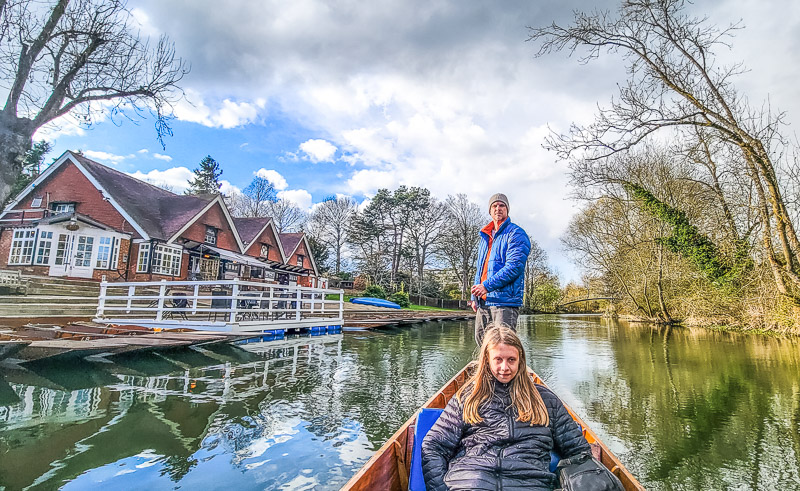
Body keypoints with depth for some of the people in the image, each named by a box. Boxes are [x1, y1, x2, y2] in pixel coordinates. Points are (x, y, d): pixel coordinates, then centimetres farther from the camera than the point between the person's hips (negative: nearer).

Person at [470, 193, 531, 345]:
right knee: (481, 343, 13)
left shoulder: (516, 233, -3)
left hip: (505, 300, -8)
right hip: (483, 302, 8)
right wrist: (474, 296, 15)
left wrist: (487, 285, -20)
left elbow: (514, 266, -16)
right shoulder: (484, 237, 21)